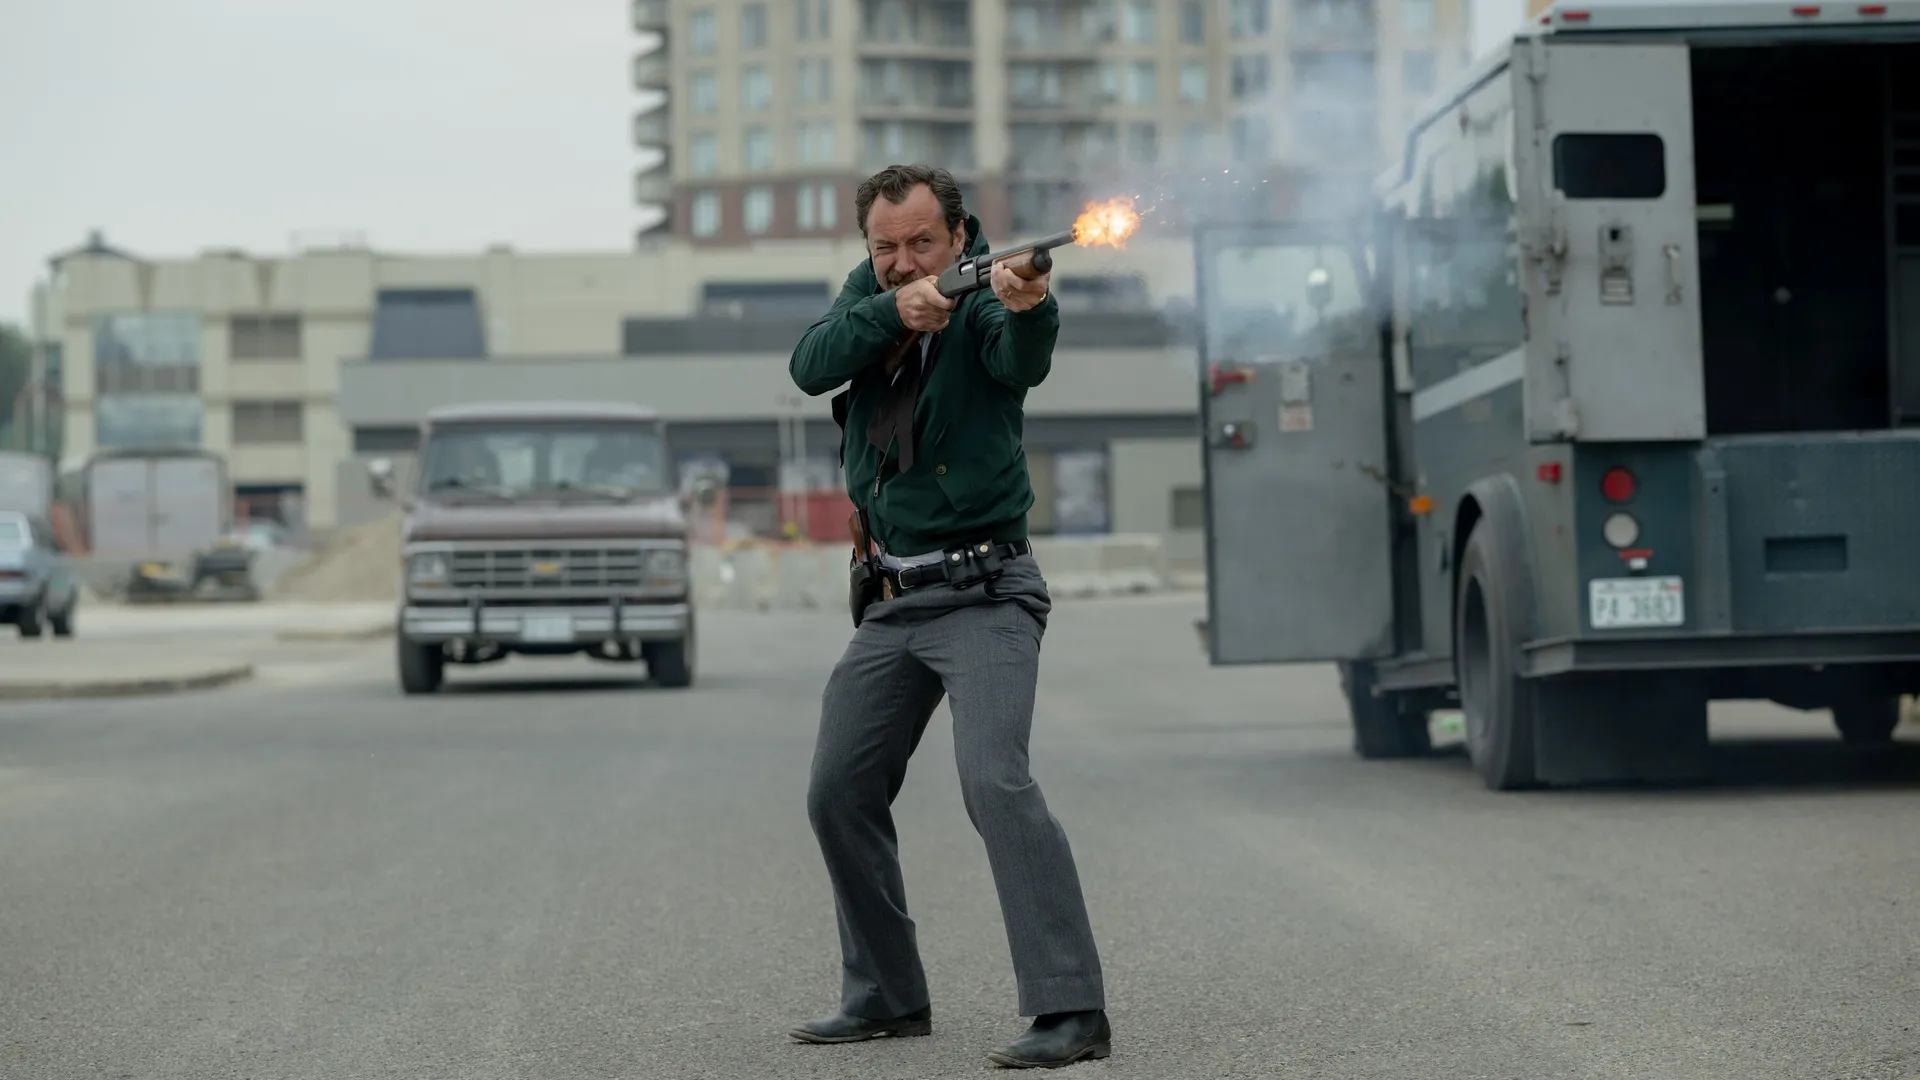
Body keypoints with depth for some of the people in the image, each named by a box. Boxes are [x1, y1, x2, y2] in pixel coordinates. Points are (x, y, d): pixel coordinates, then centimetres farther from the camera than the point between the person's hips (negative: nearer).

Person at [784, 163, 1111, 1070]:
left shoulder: (982, 305, -11)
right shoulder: (869, 293, 7)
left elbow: (1021, 360, -34)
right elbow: (810, 367, -10)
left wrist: (1029, 307, -57)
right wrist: (890, 311, -26)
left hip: (982, 594, -7)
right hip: (892, 602, 7)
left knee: (994, 780, -23)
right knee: (839, 796, 12)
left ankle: (1070, 1011, -26)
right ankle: (887, 997, 26)